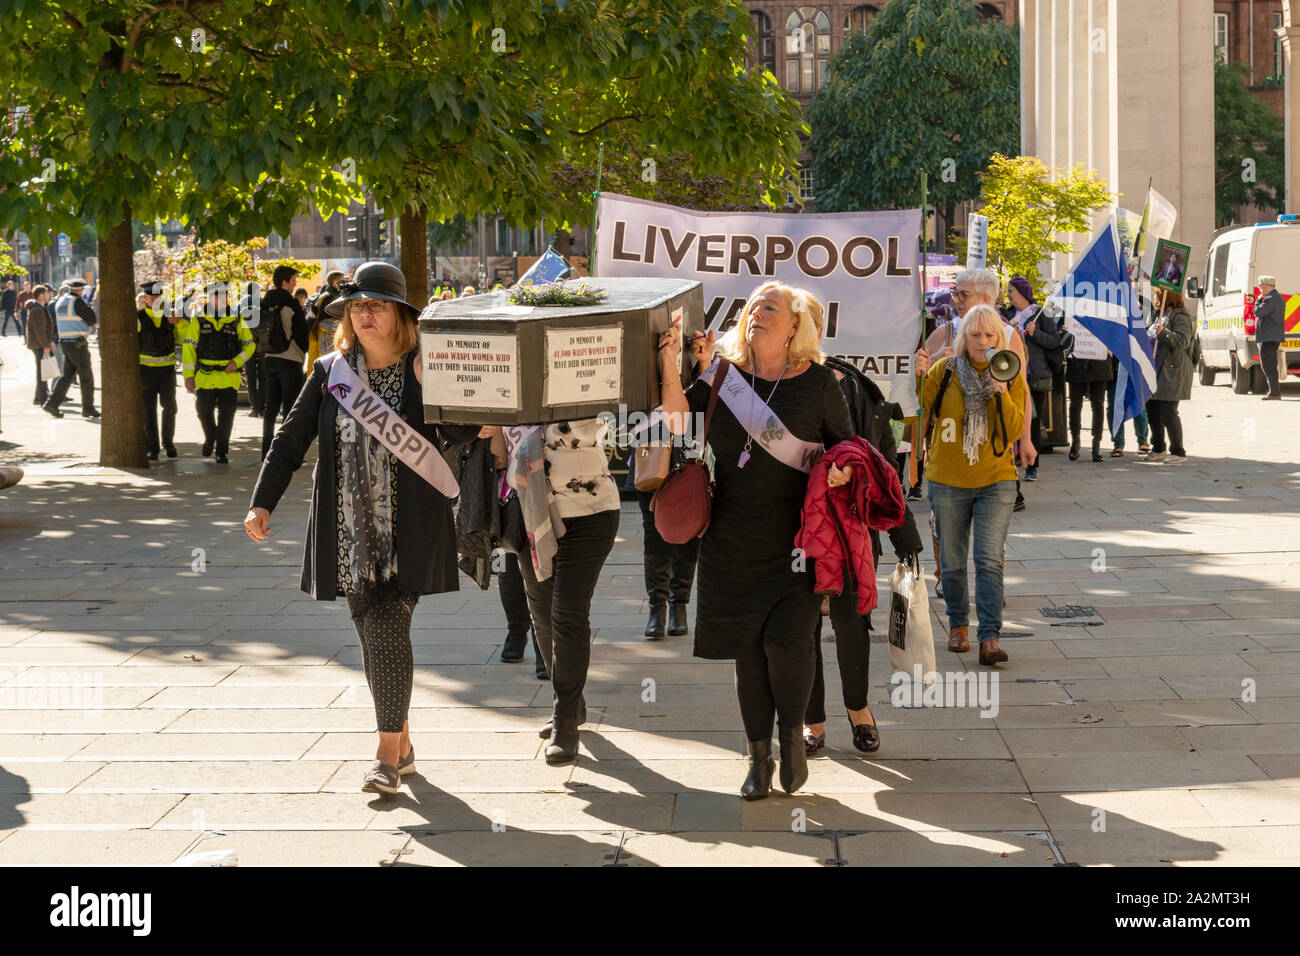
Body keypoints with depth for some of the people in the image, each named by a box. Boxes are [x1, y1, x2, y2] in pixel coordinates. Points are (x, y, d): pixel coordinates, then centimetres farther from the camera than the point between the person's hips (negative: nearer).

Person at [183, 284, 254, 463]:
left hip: (229, 376, 0)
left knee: (226, 415, -1)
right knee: (204, 411, 4)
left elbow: (249, 345, 11)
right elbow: (189, 348, 1)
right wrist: (188, 375, -6)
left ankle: (222, 452, 10)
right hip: (205, 377, 0)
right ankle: (210, 439, 34)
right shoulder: (198, 320, 2)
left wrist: (237, 361, -7)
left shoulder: (237, 320, 4)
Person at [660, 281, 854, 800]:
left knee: (785, 636, -14)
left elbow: (847, 444, 8)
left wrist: (841, 471, -13)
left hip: (797, 539, -3)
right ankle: (758, 756, 20)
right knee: (747, 645, 7)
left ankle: (792, 733, 13)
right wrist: (670, 365, -15)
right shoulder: (725, 373, 6)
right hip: (734, 539, 3)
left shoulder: (818, 382, -1)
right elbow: (679, 421, -3)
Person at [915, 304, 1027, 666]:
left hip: (996, 481, -1)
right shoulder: (944, 371, -2)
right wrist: (917, 377, -19)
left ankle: (990, 637, -12)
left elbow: (1013, 431, -9)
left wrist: (1002, 393, -22)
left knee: (989, 561, -11)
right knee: (952, 562, 10)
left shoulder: (1011, 377, -1)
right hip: (948, 481, 1)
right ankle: (958, 623, 30)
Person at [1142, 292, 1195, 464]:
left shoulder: (1181, 317, -11)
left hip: (1172, 372, -10)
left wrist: (1163, 333, -33)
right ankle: (1158, 450, 25)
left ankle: (1178, 452, -3)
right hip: (1156, 372, 10)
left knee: (1168, 413, -10)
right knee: (1152, 410, 13)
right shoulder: (1162, 316, 19)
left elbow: (1182, 341, -25)